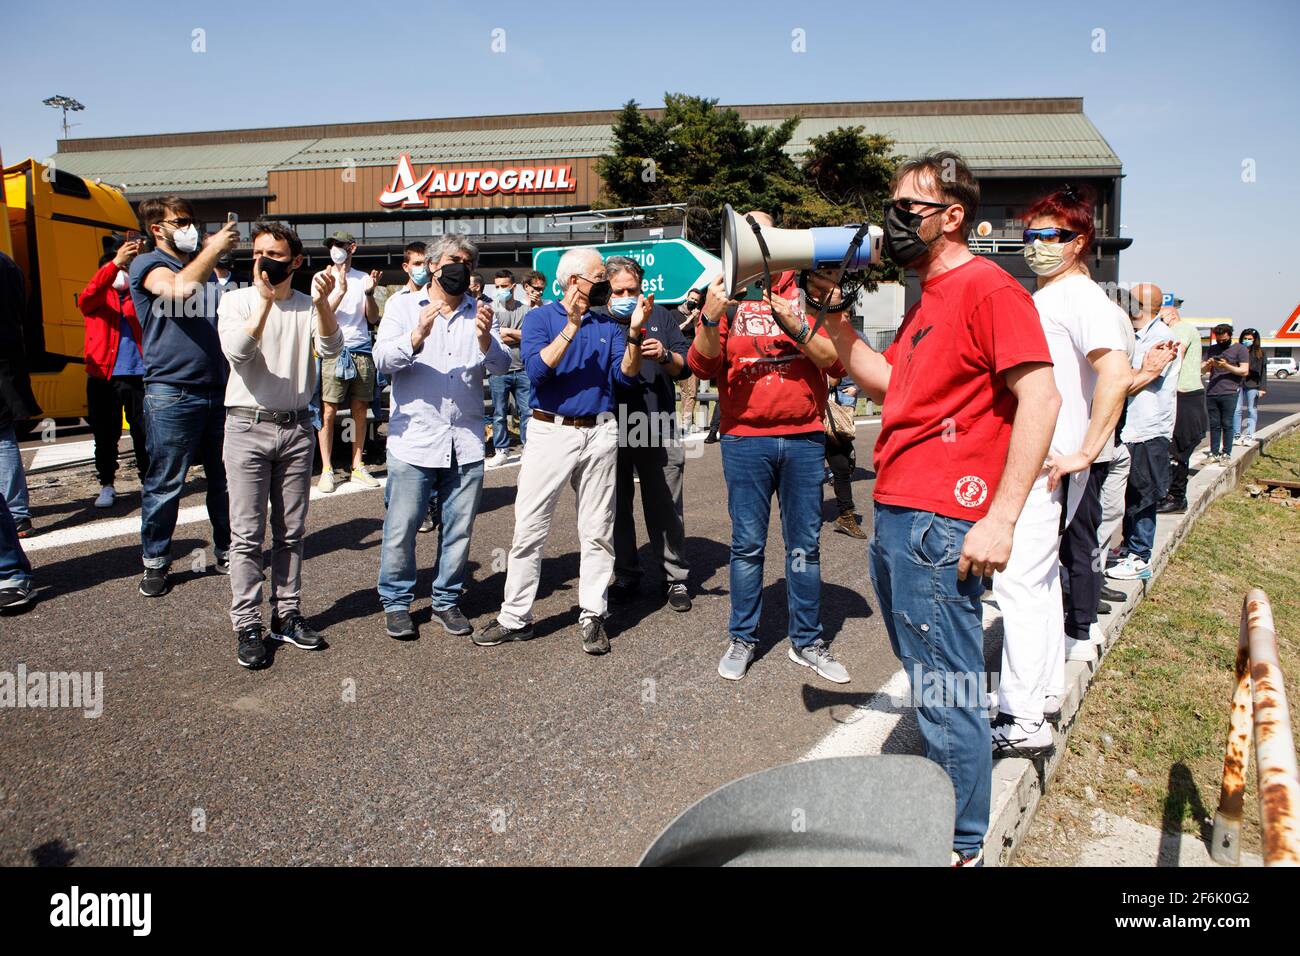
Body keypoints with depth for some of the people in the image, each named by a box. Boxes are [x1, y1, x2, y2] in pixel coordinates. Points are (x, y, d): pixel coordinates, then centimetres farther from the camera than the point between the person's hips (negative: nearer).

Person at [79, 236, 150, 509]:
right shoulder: (96, 299, 8)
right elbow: (89, 294, -14)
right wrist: (116, 262, -27)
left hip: (138, 374, 1)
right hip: (103, 376, -1)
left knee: (144, 432, 1)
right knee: (105, 435, 5)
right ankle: (106, 486, 17)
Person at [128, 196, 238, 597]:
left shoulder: (200, 264, 20)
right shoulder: (147, 264, 0)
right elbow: (180, 288, -23)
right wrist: (213, 247, -16)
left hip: (217, 388, 6)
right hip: (172, 393, -6)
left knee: (224, 478, 10)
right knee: (164, 484, 1)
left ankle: (227, 552, 22)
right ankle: (155, 562, 13)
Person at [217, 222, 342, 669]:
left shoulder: (309, 306, 6)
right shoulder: (236, 300, 2)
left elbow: (330, 348, -13)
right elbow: (237, 352, -16)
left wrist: (322, 302, -28)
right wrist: (266, 299, -22)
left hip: (297, 427, 2)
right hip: (248, 426, -2)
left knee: (291, 531, 9)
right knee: (248, 535, -1)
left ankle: (286, 614, 20)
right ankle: (247, 626, 7)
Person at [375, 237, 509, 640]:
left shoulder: (479, 312, 10)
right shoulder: (403, 306, 5)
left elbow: (501, 365, -2)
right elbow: (384, 358, -8)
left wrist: (485, 339, -23)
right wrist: (417, 335, -26)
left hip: (466, 442, 3)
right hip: (413, 438, -2)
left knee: (458, 529, 10)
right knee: (401, 528, 2)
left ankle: (447, 600, 26)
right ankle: (396, 602, 20)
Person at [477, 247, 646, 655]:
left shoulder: (608, 325, 11)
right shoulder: (540, 318, 2)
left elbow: (626, 375, -1)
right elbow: (537, 370, -14)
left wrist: (634, 332, -14)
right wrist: (571, 326, -19)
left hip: (600, 433, 3)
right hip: (551, 432, -3)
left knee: (598, 532, 6)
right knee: (529, 530, -1)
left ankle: (592, 616, 16)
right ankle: (515, 617, 10)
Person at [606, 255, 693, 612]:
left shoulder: (660, 316, 11)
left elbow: (686, 367, 10)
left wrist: (665, 356, -12)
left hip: (658, 429, 0)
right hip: (611, 431, 0)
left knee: (666, 508, 4)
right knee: (617, 507, 9)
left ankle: (675, 577, 16)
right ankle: (626, 575, 23)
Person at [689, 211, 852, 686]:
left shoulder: (807, 292, 7)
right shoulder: (726, 295, 7)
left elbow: (837, 362, -1)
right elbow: (702, 365, -4)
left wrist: (796, 326, -14)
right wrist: (710, 318, -20)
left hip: (804, 437, 1)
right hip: (745, 439, -1)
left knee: (805, 544, 7)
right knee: (747, 545, 5)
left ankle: (807, 641, 18)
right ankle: (742, 638, 18)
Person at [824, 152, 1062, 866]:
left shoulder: (987, 287, -11)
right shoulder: (928, 298, 19)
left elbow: (1040, 398, -18)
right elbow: (884, 380, 23)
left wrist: (1001, 518, -23)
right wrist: (832, 315, 15)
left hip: (940, 525, -10)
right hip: (894, 517, 10)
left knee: (945, 694, 1)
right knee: (926, 680, 21)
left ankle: (961, 847, 19)